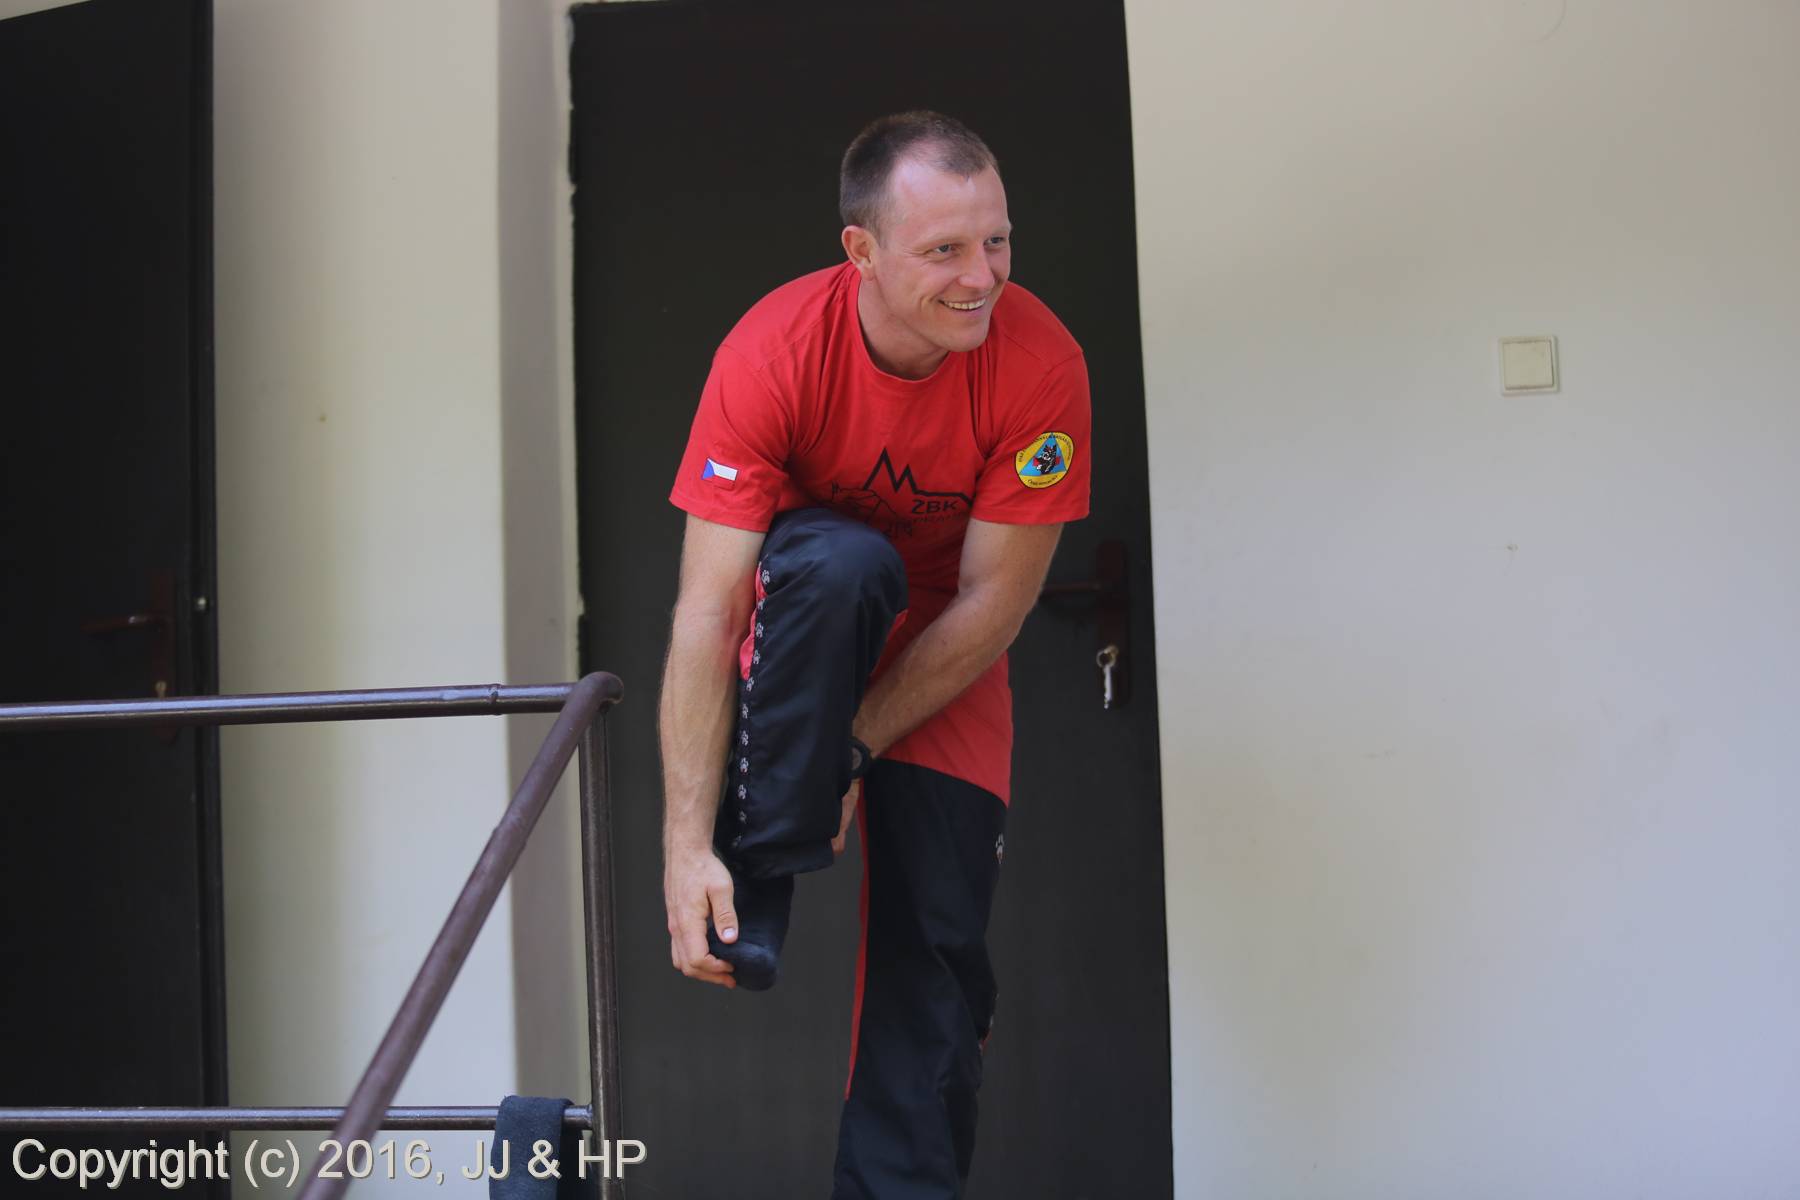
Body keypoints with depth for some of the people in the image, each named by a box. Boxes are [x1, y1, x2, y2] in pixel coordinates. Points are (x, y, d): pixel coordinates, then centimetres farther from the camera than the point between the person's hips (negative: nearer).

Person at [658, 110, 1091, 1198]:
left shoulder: (1041, 363, -26)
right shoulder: (774, 353, -29)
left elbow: (991, 605, -19)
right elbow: (706, 612, -31)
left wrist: (855, 751, -21)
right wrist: (689, 842, -36)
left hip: (946, 654, 2)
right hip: (799, 618, -1)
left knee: (937, 946, -8)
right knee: (841, 562, -36)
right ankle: (755, 885, -25)